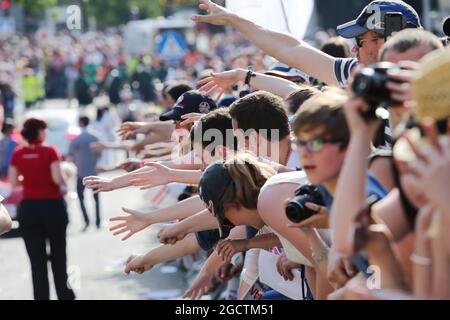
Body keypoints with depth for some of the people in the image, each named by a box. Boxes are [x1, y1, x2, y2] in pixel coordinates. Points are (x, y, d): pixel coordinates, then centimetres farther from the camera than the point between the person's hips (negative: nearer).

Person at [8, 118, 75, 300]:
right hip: (52, 205, -2)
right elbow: (57, 178, -18)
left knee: (36, 258, 6)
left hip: (28, 207, 2)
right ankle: (64, 295, 22)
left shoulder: (18, 154, 0)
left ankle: (41, 296, 3)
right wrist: (64, 184, 3)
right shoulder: (50, 151, -10)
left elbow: (13, 181, 2)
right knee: (58, 254, 15)